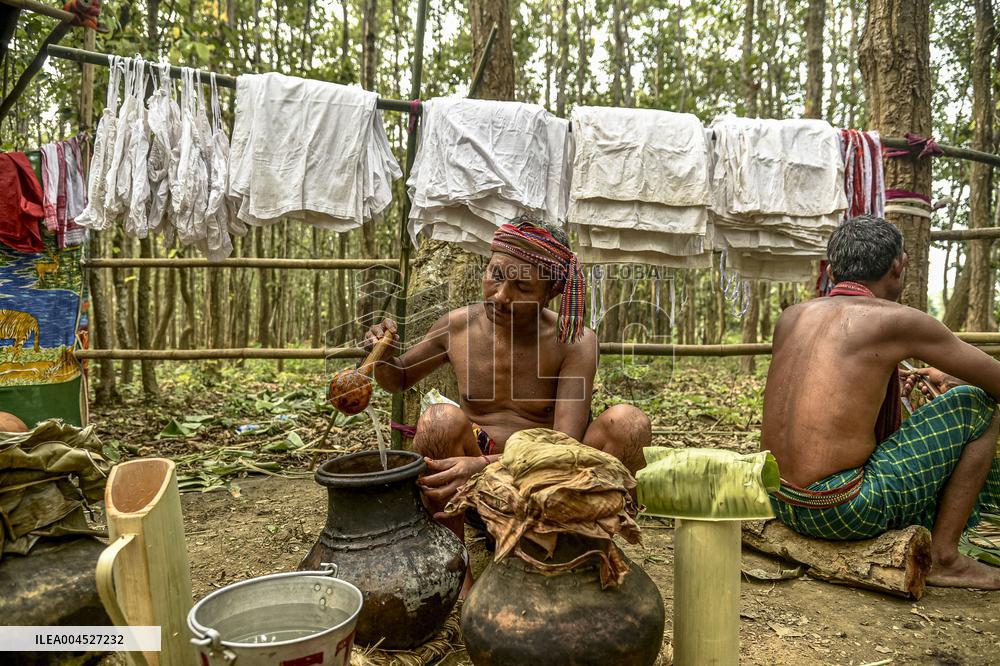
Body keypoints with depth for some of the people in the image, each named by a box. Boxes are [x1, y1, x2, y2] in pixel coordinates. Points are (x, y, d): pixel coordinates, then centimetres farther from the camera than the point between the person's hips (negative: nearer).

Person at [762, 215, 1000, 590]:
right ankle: (943, 557, 12)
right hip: (843, 512, -7)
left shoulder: (791, 316, 9)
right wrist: (948, 380, 24)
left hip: (779, 503, 7)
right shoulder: (896, 320, -8)